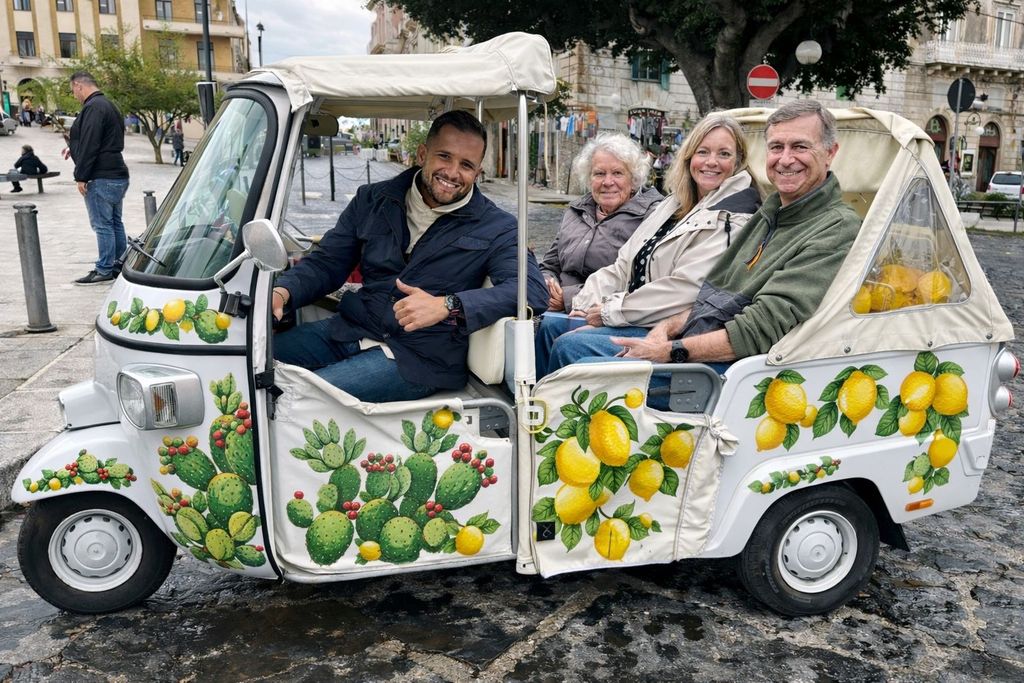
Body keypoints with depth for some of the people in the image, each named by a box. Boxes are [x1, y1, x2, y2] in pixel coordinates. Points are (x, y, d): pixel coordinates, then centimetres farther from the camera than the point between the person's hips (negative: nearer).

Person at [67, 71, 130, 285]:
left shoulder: (93, 107, -14)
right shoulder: (109, 105, 18)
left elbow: (89, 145, -20)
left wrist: (81, 176, -17)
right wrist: (74, 146, 29)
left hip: (100, 179, -10)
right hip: (117, 174, 10)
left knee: (102, 225, -5)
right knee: (115, 222, 13)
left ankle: (104, 271, -1)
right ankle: (119, 266, 19)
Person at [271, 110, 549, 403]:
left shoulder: (494, 228, -1)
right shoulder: (373, 200, 11)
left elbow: (534, 290, -16)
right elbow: (326, 263, 13)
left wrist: (447, 306, -28)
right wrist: (282, 292, -11)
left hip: (420, 356, -4)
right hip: (351, 330, 5)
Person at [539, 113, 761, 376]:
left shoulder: (733, 218, -11)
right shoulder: (674, 204, 17)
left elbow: (686, 288, -20)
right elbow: (624, 264, 12)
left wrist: (610, 311, -15)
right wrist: (590, 303, -5)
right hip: (637, 320, 9)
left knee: (569, 345, -21)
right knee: (549, 326, 3)